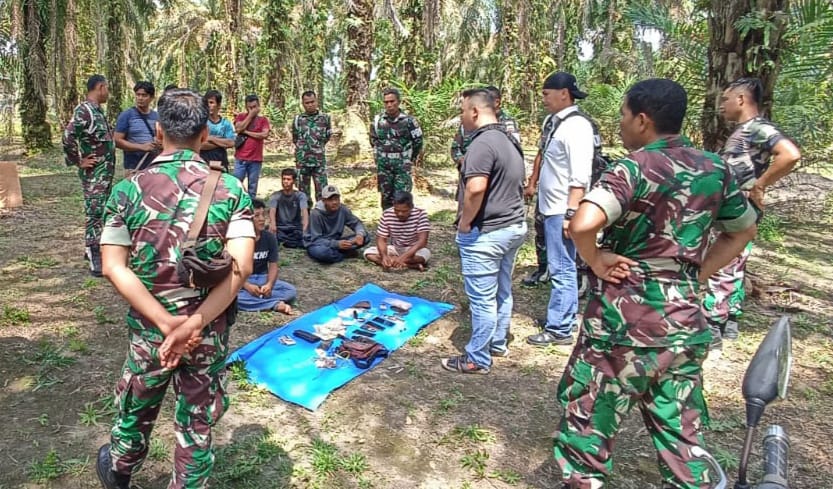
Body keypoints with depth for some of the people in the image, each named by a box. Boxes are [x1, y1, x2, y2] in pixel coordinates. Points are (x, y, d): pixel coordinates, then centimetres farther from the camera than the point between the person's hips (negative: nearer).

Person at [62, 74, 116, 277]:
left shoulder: (97, 110, 14)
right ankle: (95, 260, -3)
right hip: (94, 173, -9)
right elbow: (68, 137, -24)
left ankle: (93, 250, 29)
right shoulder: (84, 110, -15)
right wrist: (79, 162, -15)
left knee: (102, 213, 16)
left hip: (105, 171, 9)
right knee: (94, 214, -6)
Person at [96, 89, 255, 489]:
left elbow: (113, 268, -13)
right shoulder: (230, 189, -9)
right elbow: (240, 268, -19)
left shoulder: (128, 189, -7)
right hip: (210, 332, -1)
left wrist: (167, 323, -17)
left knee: (135, 411, 28)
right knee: (197, 427, 16)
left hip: (149, 328, 2)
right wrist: (193, 324, -21)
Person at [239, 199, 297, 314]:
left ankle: (252, 301, -25)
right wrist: (247, 286, -28)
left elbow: (273, 265, -1)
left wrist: (269, 284, -21)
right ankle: (276, 304, -33)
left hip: (261, 279, 3)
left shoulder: (270, 237, -1)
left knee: (291, 290, -20)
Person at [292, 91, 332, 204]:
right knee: (303, 193, 7)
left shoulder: (325, 118, 2)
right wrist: (303, 149, 14)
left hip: (319, 161, -1)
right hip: (302, 161, 1)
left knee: (322, 192, -2)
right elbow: (295, 139, 14)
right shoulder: (297, 119, 3)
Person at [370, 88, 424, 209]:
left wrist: (411, 159, 15)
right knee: (386, 197, 9)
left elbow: (418, 142, 4)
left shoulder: (409, 120, -8)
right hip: (383, 167, 3)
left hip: (402, 167, -3)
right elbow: (373, 141, 17)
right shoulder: (378, 120, 1)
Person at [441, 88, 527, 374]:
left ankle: (477, 359, 14)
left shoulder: (483, 143, -19)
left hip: (485, 232, -10)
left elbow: (475, 188, -32)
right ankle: (498, 344, 36)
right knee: (502, 292, 20)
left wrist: (464, 222, -19)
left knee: (483, 299, 1)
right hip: (513, 226, 10)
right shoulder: (509, 141, 12)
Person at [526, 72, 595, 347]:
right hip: (553, 209, 10)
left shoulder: (576, 126, -14)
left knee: (561, 270, -2)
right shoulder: (560, 123, 14)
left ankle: (558, 329, 6)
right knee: (563, 269, 18)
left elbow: (580, 177, -20)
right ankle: (565, 317, 31)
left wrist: (571, 213, -23)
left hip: (562, 211, -10)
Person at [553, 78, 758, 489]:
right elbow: (744, 231, 19)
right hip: (682, 318, 6)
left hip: (624, 316, -6)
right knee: (681, 431, 18)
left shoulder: (634, 168, -15)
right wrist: (696, 275, 13)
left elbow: (581, 224, -32)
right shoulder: (715, 169, 6)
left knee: (588, 416, 11)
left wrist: (596, 260, -13)